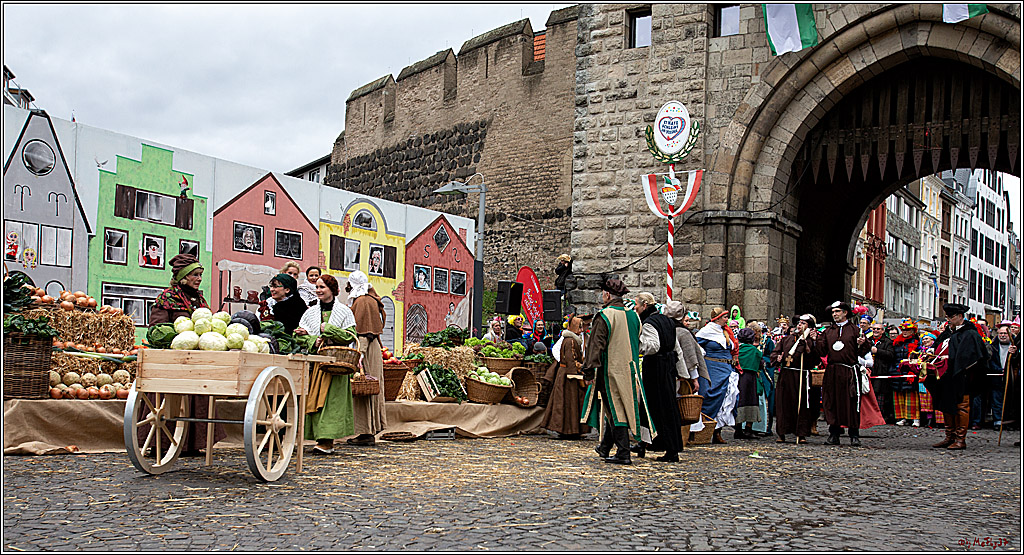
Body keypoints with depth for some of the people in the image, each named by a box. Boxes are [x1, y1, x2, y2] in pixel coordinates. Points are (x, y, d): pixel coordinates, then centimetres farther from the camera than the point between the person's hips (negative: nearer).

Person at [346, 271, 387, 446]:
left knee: (363, 391, -7)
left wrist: (359, 355, -23)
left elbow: (362, 333, -19)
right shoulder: (360, 301, 19)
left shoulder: (363, 302, -12)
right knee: (365, 391, 11)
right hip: (370, 351, 10)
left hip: (366, 352, -10)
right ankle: (369, 432, 14)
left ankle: (367, 433, -5)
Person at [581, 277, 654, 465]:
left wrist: (589, 371, -13)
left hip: (610, 371, -7)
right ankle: (605, 447, 29)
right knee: (620, 408, 16)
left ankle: (623, 453, -4)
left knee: (616, 411, -3)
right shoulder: (633, 316, 7)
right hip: (630, 370, 7)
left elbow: (596, 346, -16)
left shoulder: (604, 316, -14)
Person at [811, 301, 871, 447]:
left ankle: (854, 436, 4)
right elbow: (822, 352, 9)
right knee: (832, 403, 4)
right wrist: (816, 341, -6)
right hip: (832, 372, 3)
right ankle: (834, 435, 12)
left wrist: (862, 344, -17)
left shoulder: (855, 330, 5)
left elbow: (863, 352, 3)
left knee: (852, 403, -3)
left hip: (849, 372, -3)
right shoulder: (828, 331, 14)